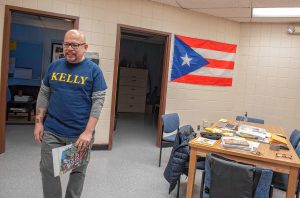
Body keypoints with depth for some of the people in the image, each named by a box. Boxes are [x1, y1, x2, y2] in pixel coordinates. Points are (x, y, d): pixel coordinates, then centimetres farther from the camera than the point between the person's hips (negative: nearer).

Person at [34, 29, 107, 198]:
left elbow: (98, 101, -10)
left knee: (78, 171, 13)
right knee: (48, 170, 9)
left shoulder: (93, 70, -5)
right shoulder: (54, 66, 6)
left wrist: (88, 132, -17)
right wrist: (39, 122, 4)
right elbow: (44, 95, 11)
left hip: (80, 133, -2)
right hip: (52, 131, 3)